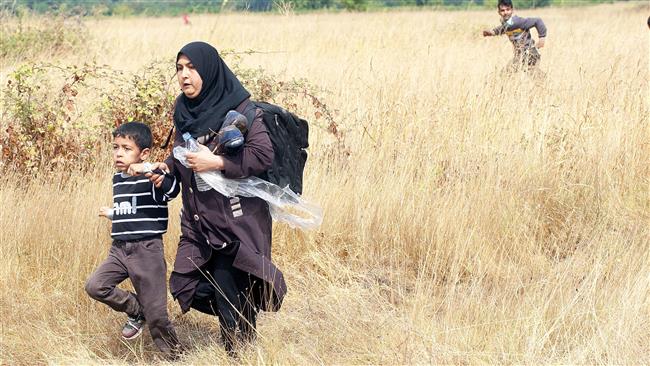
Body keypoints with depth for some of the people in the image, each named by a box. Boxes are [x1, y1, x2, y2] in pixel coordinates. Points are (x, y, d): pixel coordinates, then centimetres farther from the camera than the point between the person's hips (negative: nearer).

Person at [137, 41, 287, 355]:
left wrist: (216, 162, -21)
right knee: (190, 288, 5)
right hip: (199, 219, 7)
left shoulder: (239, 109, -12)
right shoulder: (184, 111, 8)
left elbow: (264, 155, -18)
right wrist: (166, 167, 0)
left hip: (236, 220, -7)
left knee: (230, 296, -7)